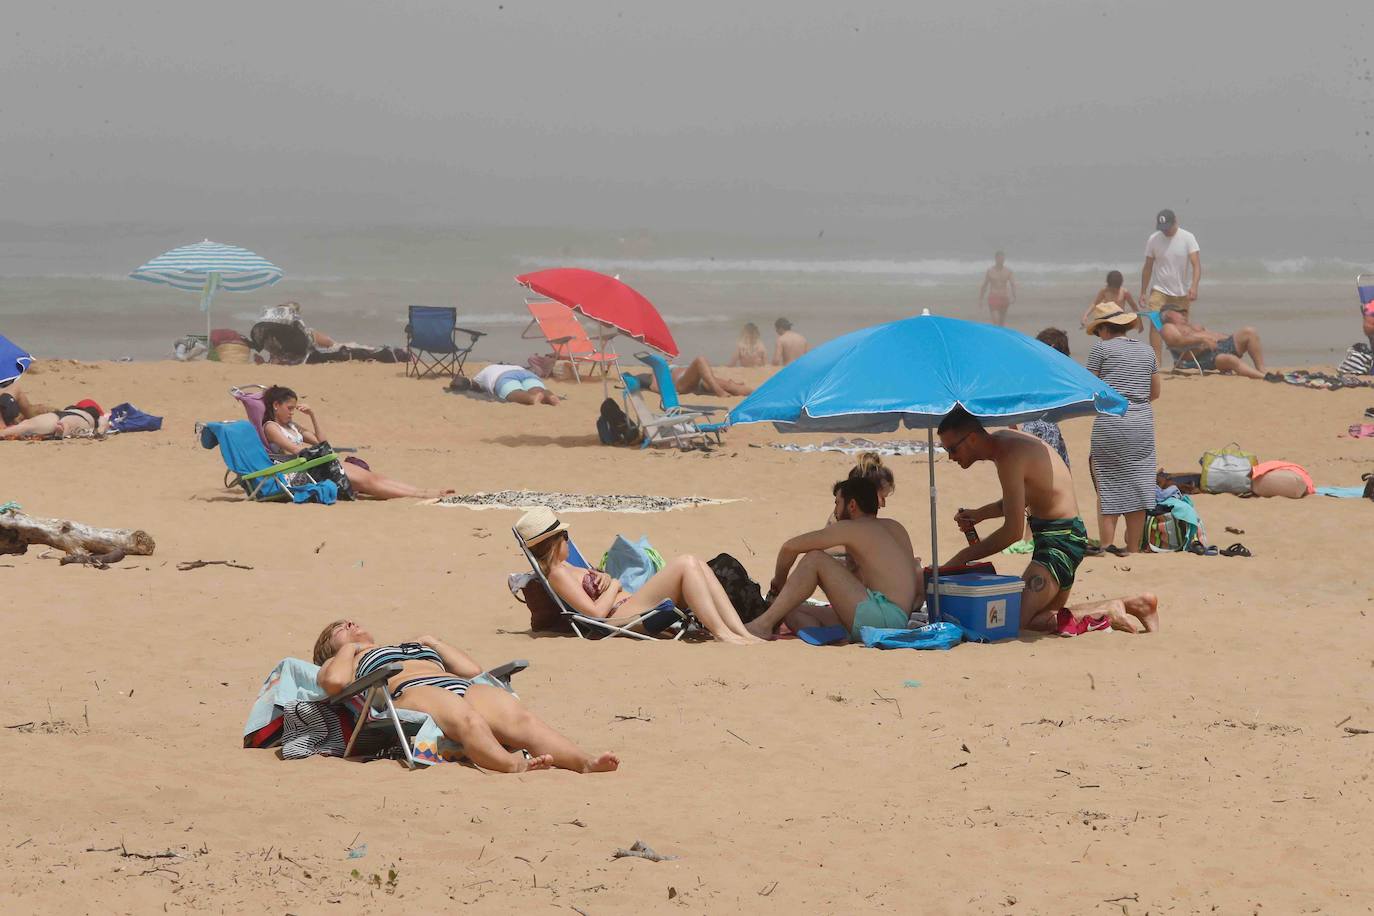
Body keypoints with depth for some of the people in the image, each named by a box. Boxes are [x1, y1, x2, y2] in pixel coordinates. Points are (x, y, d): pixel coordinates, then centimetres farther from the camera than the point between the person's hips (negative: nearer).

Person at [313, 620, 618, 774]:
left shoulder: (416, 646, 45)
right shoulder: (343, 660, 30)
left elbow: (473, 669, 36)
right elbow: (334, 681, 4)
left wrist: (433, 642, 36)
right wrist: (348, 650, 21)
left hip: (461, 687, 5)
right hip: (410, 693, -5)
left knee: (518, 716, -30)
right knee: (467, 719, -41)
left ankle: (585, 761, -56)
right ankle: (514, 765, -70)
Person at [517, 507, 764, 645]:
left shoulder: (563, 567, 22)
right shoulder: (558, 574, -10)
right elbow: (596, 611, -19)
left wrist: (604, 578, 5)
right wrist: (614, 586, -2)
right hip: (622, 614, -11)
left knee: (699, 568, 1)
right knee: (686, 564, -20)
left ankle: (742, 633, -10)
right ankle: (721, 632, -22)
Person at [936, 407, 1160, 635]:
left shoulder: (1010, 456, -23)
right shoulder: (1001, 439, 8)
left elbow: (1013, 532, -24)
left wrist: (962, 558, -17)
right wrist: (979, 514, 8)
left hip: (1060, 539, -11)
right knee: (1047, 614, 22)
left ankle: (1106, 614, -12)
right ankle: (1134, 604, 21)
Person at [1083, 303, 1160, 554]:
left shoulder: (1102, 348, -3)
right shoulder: (1146, 350, 12)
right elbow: (1155, 392, 19)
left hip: (1110, 424, -4)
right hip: (1143, 424, 4)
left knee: (1107, 489, 1)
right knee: (1137, 489, 7)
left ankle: (1106, 545, -5)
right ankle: (1133, 548, 10)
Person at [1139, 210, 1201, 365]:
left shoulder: (1188, 238, -7)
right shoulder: (1153, 240, -2)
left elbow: (1196, 264, -15)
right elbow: (1148, 268, 7)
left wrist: (1194, 286, -30)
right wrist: (1143, 293, 6)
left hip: (1182, 292, 0)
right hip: (1159, 290, 0)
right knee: (1155, 323, -16)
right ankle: (1156, 362, -19)